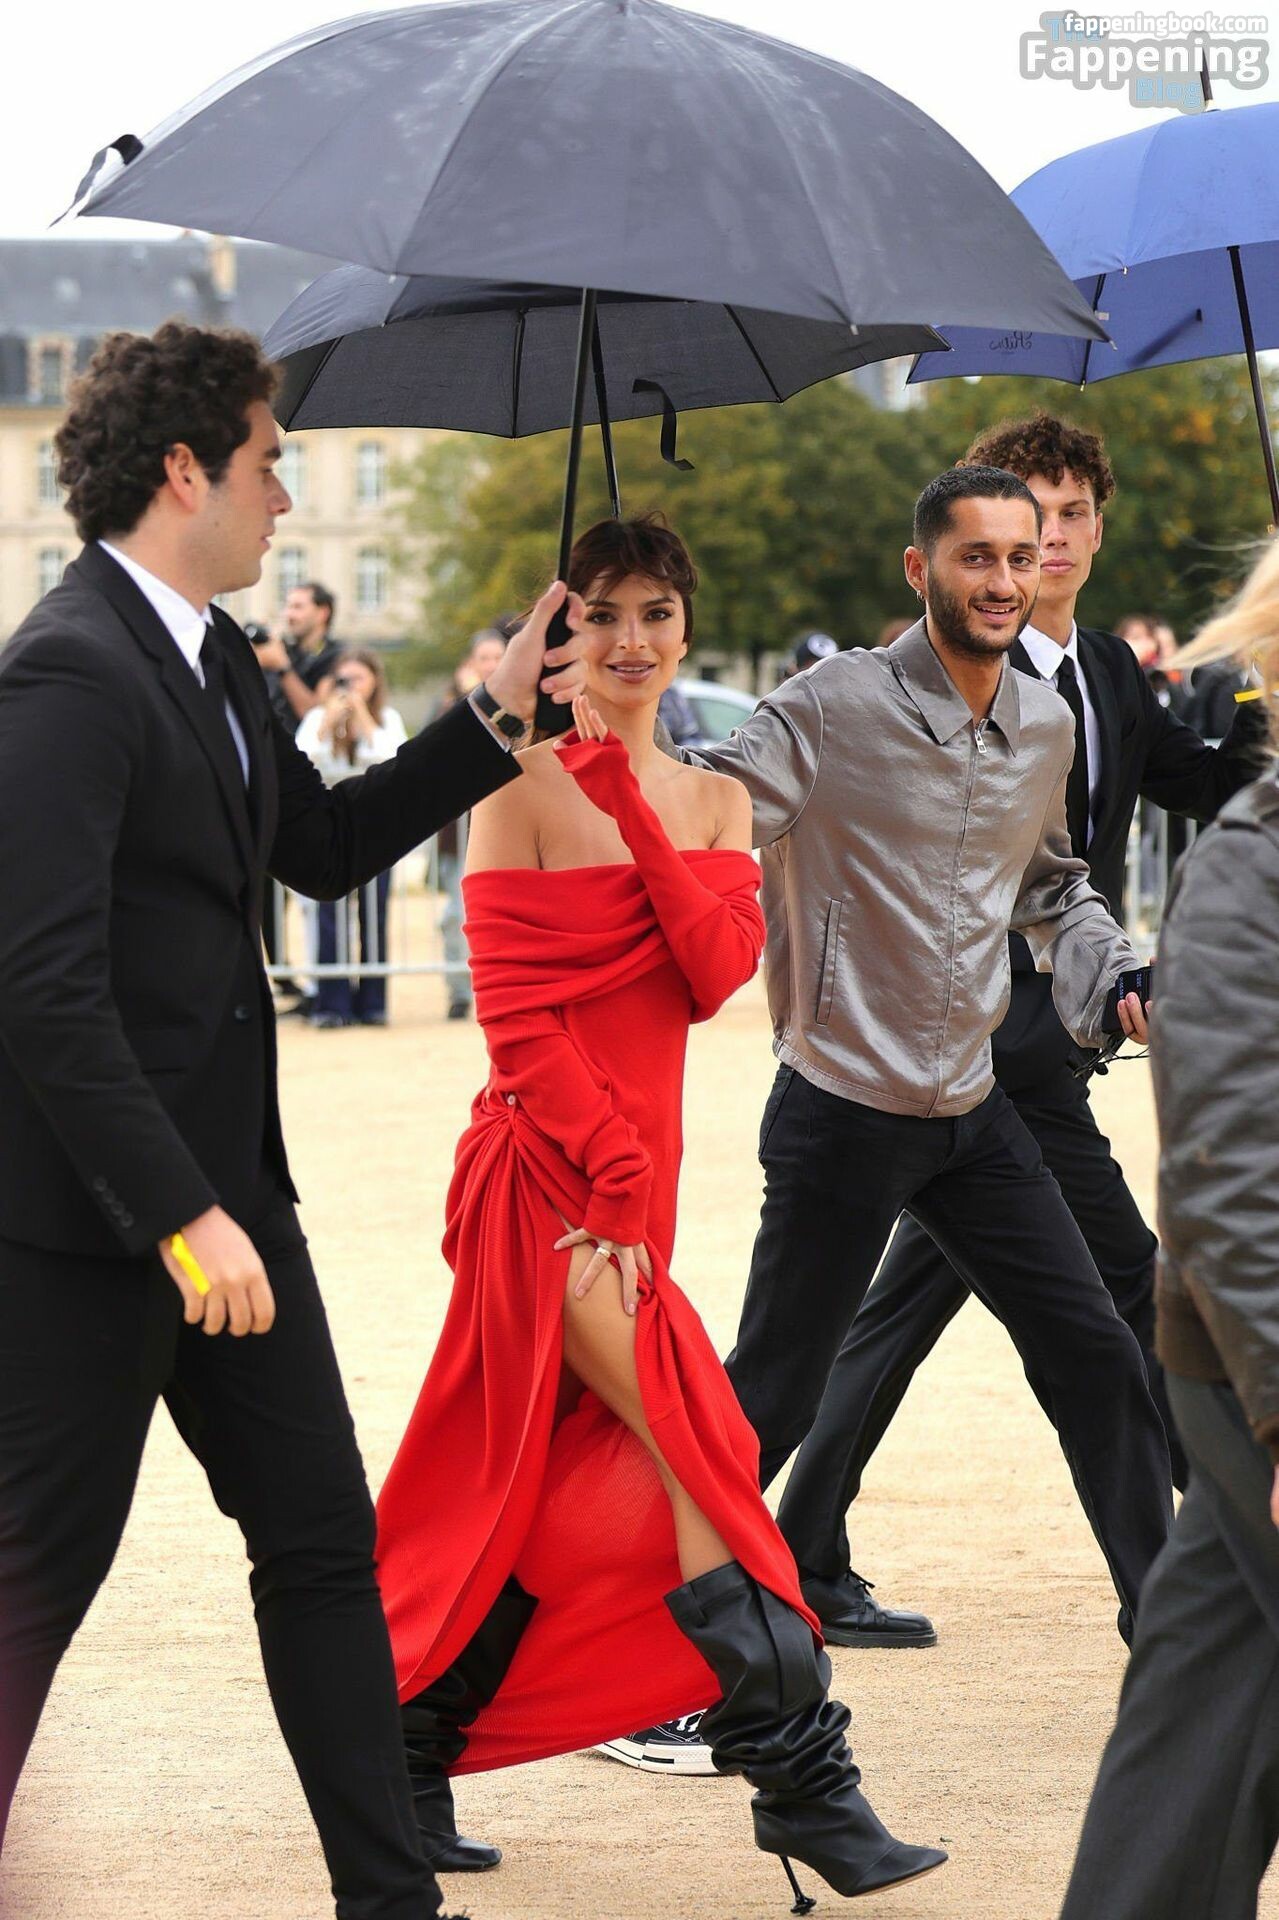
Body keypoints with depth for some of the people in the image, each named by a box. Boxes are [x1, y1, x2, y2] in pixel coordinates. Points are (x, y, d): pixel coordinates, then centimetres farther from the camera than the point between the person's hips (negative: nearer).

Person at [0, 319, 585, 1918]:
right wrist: (181, 1217, -24)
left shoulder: (207, 658, 11)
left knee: (323, 1542, 12)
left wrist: (492, 721, 14)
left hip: (220, 1183, 10)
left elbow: (327, 847, 23)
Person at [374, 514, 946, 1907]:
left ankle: (408, 1764, 21)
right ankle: (797, 1775, -8)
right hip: (548, 1165, -7)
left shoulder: (711, 800, 12)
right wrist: (614, 1169, -16)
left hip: (636, 1173, 7)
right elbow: (513, 1009, -10)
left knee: (540, 1488, 9)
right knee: (703, 1453, -12)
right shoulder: (528, 783, -6)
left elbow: (721, 969, -5)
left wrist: (632, 808, -12)